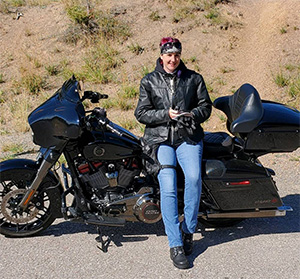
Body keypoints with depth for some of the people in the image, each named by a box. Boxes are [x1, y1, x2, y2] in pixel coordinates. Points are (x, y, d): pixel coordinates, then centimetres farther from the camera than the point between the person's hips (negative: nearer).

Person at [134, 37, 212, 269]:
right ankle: (175, 245, -13)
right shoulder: (149, 81, 13)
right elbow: (141, 113, 6)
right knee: (168, 187, -19)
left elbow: (206, 105, 16)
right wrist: (166, 115, -9)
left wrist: (193, 115, -6)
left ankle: (188, 231, -6)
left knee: (194, 177, -26)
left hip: (188, 136, 1)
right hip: (160, 138, -1)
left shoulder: (194, 78, 16)